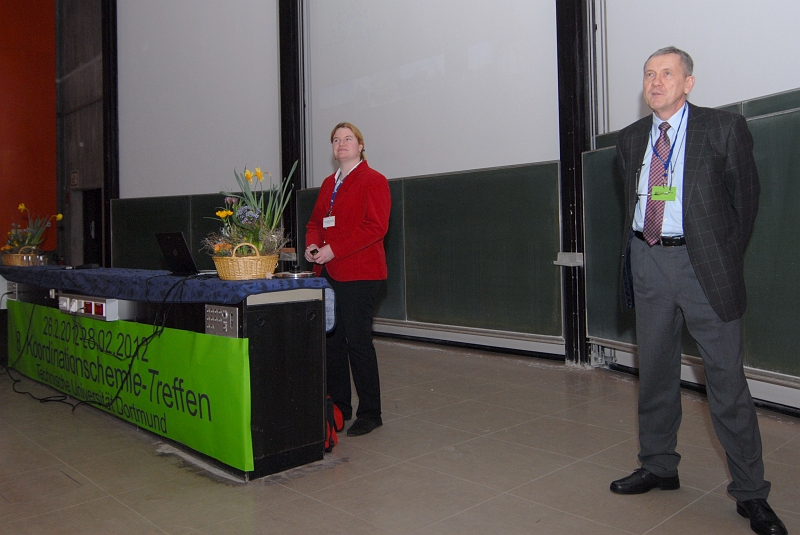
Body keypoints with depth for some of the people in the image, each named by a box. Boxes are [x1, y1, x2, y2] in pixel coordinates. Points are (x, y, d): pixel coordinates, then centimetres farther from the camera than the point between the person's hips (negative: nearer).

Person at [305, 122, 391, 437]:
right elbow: (315, 221, 24)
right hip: (328, 273, 8)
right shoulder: (329, 183, 20)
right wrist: (313, 244, 1)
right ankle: (338, 407, 25)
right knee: (331, 340, 11)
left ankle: (370, 414, 9)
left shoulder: (373, 181, -5)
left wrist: (334, 250, -19)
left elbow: (375, 227, -16)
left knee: (358, 342, -4)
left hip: (359, 275, -8)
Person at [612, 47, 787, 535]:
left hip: (703, 263, -4)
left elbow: (745, 201, 2)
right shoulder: (631, 139, 11)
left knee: (727, 377, 0)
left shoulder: (725, 130, -3)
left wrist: (727, 262, 2)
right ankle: (659, 467, 31)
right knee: (655, 372, 14)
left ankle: (751, 493, 15)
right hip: (647, 261, 5)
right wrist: (632, 254, 11)